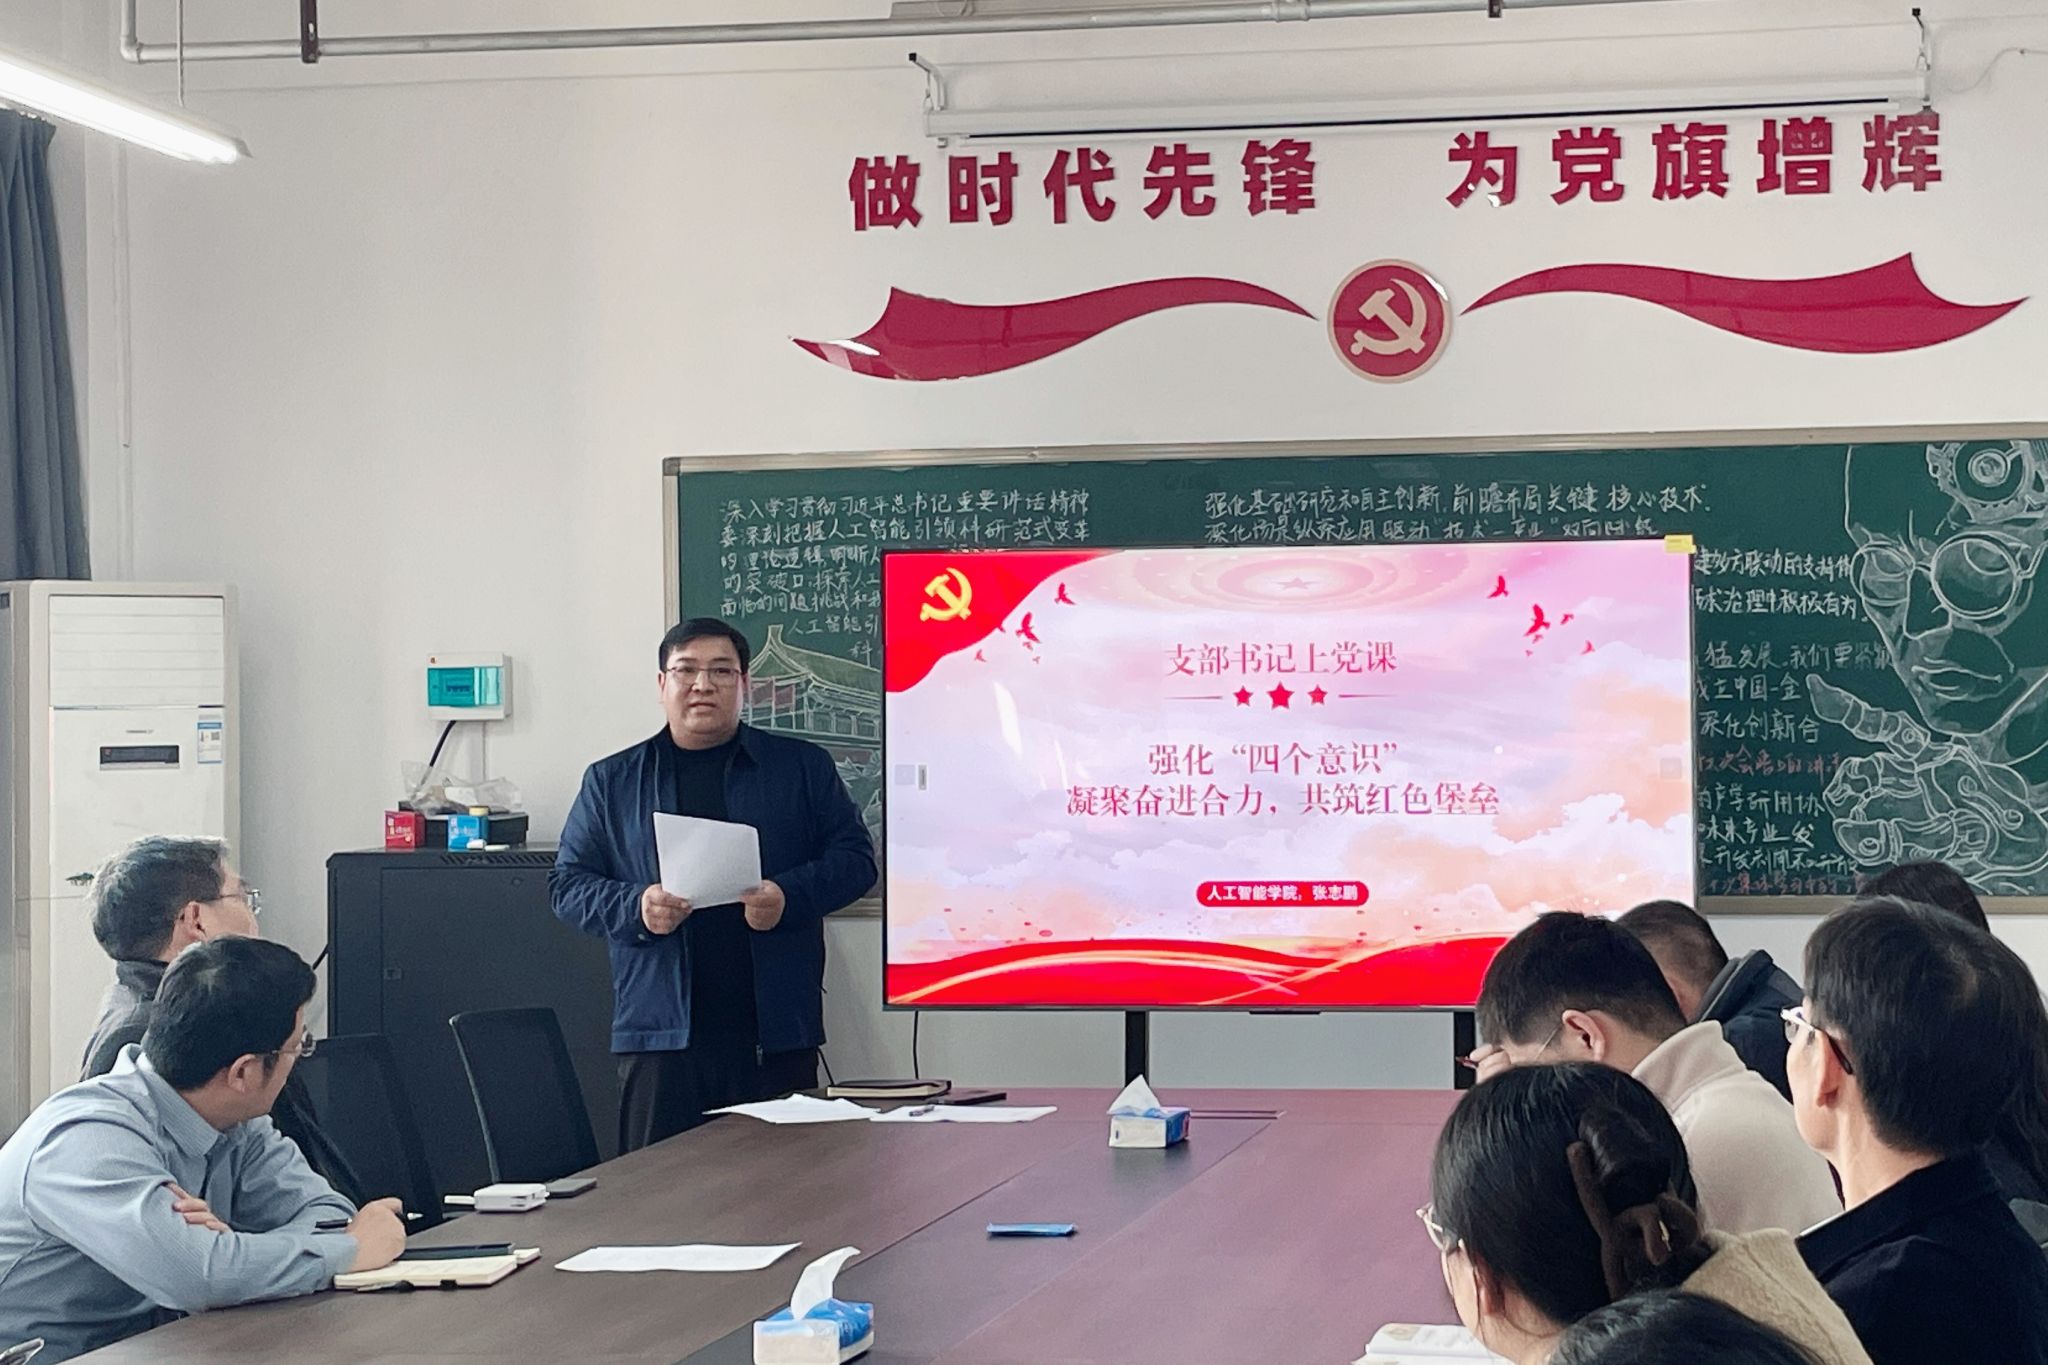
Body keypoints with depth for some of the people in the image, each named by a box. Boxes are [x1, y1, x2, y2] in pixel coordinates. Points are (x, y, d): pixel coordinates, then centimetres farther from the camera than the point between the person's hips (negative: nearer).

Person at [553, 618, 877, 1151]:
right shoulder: (611, 781, 13)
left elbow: (854, 858, 7)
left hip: (778, 1031, 0)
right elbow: (568, 882, 10)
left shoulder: (803, 767, 11)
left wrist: (789, 897, -12)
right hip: (662, 1032, 0)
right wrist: (635, 908, -10)